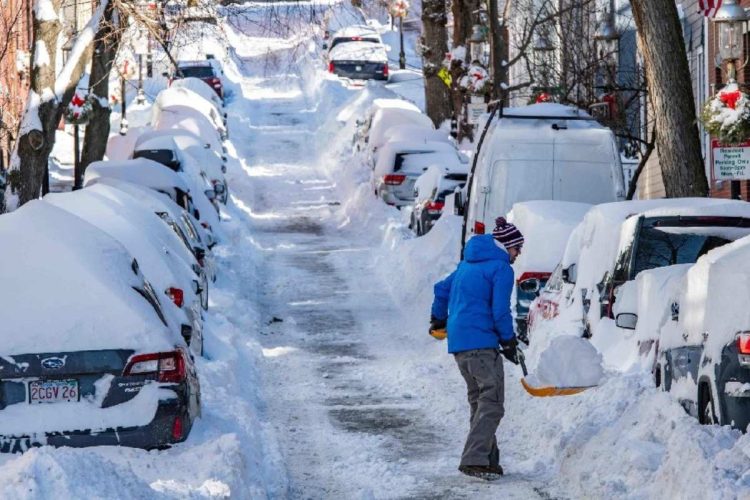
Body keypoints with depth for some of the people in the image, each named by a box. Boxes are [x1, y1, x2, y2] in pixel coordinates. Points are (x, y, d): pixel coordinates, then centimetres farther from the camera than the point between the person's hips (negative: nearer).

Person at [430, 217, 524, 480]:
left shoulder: (468, 263, 19)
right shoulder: (501, 268, -8)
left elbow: (442, 289, 28)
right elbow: (500, 311, -12)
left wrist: (439, 319, 42)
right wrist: (509, 341, -1)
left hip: (459, 342, 9)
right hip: (481, 342, -9)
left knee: (479, 401, 16)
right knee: (492, 402, -11)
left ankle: (486, 458, 18)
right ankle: (475, 460, -20)